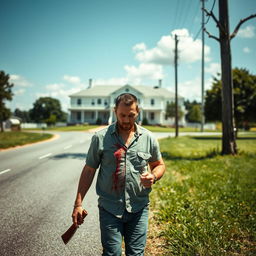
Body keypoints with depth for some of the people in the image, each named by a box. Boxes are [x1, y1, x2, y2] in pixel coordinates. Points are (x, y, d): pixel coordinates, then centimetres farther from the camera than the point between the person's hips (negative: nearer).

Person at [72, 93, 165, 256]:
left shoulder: (148, 138, 2)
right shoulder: (100, 138, -3)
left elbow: (159, 165, 15)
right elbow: (89, 171, 1)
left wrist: (153, 177, -9)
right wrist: (78, 204, -2)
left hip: (139, 208, 2)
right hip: (109, 208, -1)